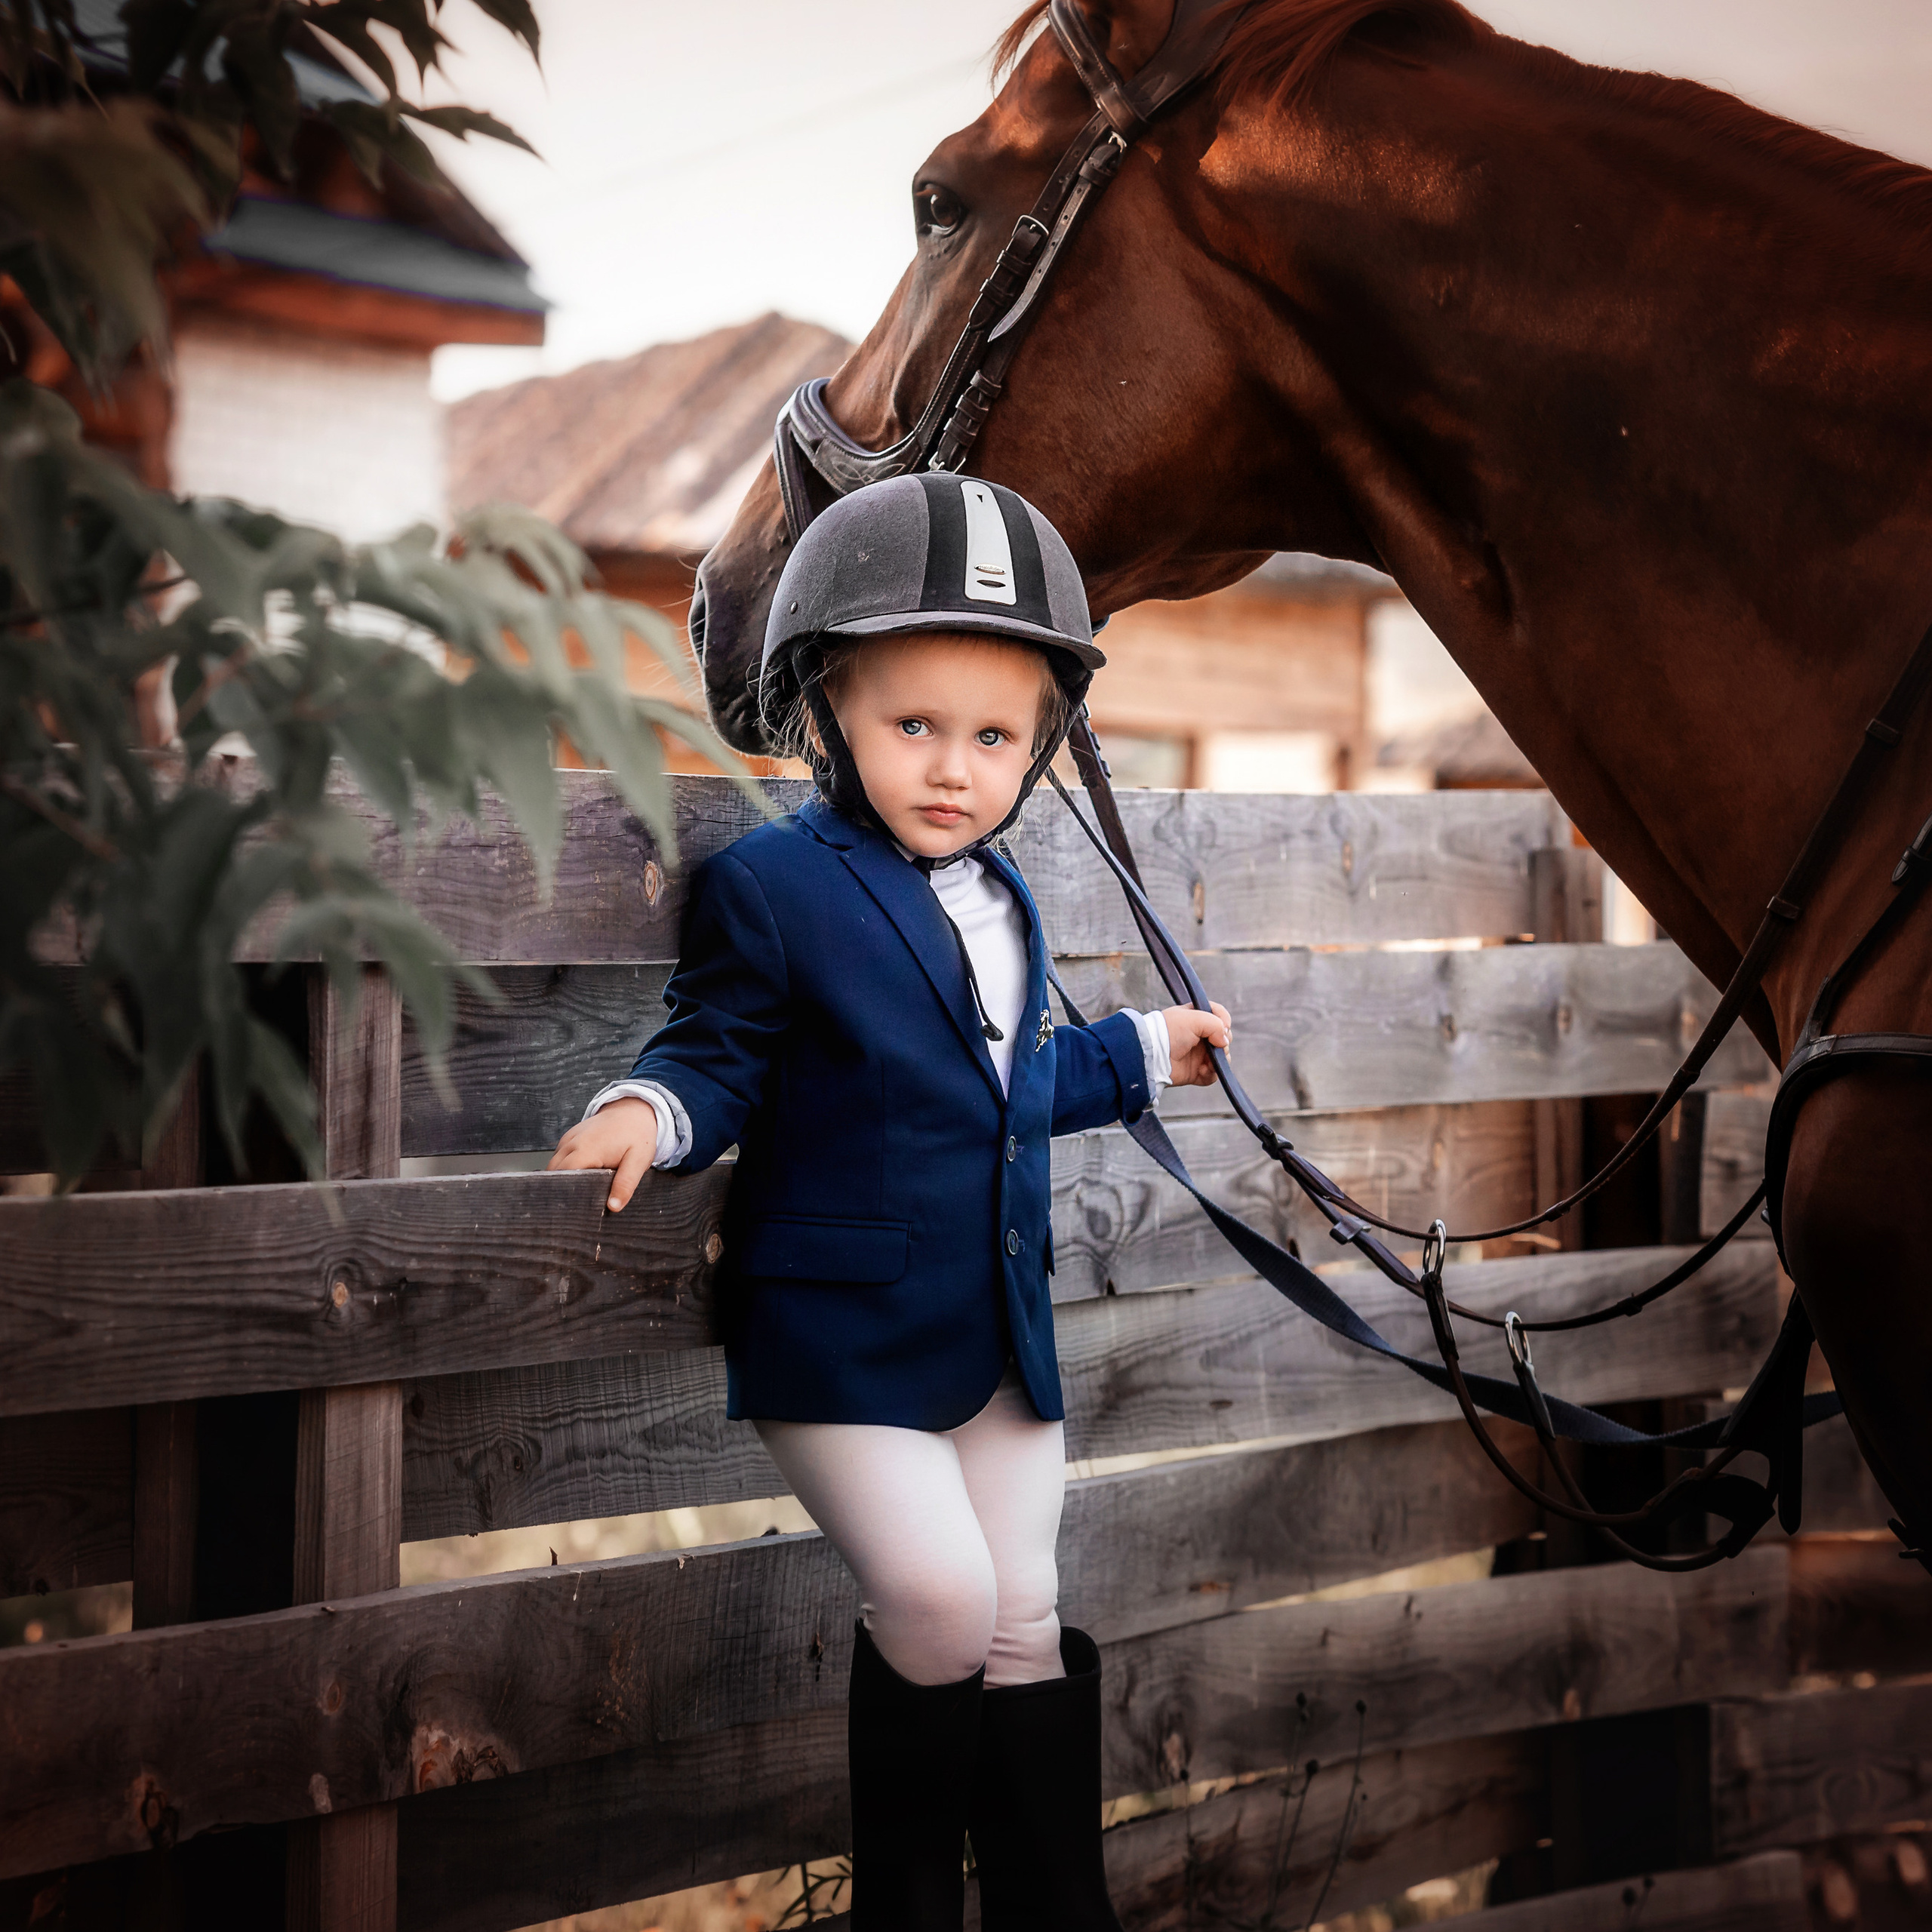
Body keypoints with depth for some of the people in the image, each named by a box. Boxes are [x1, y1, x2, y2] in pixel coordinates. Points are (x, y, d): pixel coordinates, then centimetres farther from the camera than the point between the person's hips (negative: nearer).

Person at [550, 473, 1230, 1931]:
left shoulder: (999, 894, 10)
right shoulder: (772, 886, -12)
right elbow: (721, 1054, -11)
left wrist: (1143, 1055, 32)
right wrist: (650, 1111, -32)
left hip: (1002, 1331, 7)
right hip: (842, 1334, -7)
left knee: (1026, 1620, 12)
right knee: (938, 1598, -15)